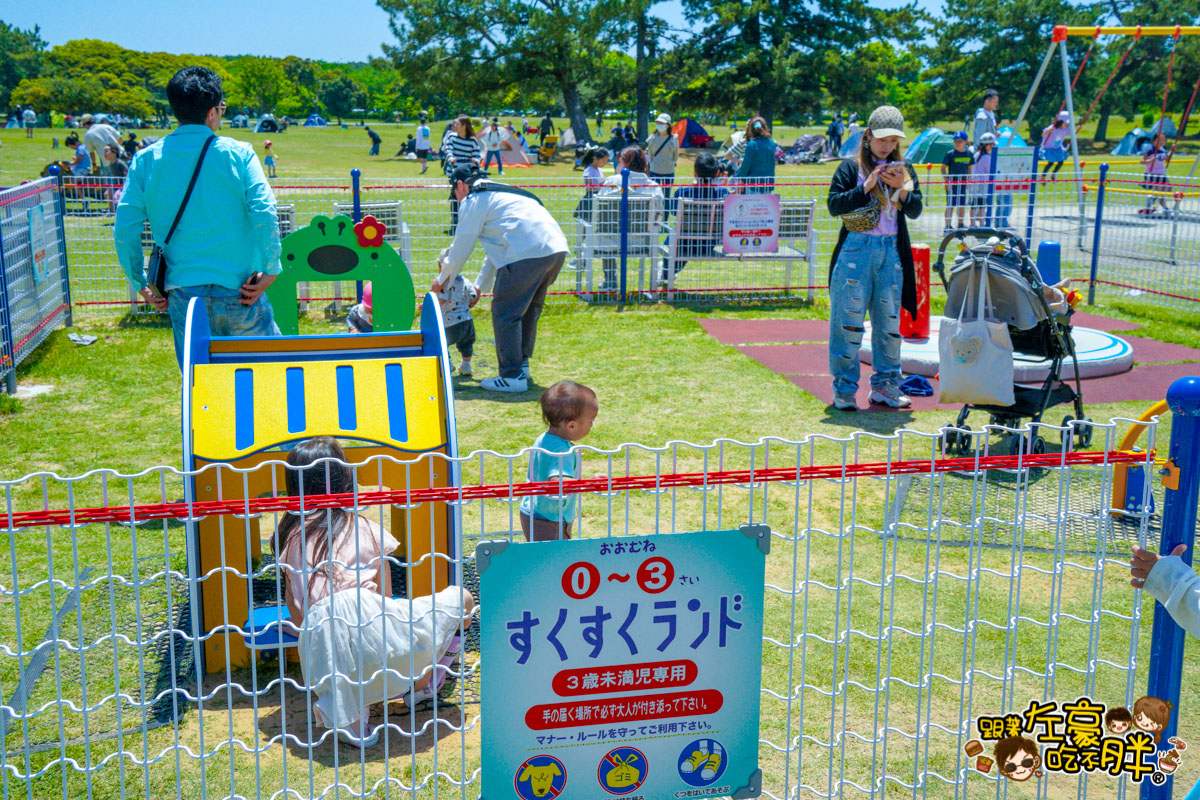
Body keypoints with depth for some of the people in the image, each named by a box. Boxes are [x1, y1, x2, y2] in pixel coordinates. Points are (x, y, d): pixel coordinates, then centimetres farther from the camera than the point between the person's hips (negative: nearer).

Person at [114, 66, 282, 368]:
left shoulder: (147, 160, 5)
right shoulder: (238, 153, -2)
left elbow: (125, 229, 0)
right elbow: (264, 214, -14)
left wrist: (141, 285, 9)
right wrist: (269, 270, -6)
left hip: (183, 297, 2)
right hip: (240, 295, -2)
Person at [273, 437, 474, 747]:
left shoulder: (289, 535, 20)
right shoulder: (365, 527, 13)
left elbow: (294, 609, 22)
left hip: (316, 639, 4)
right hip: (365, 618, -4)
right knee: (462, 599, 12)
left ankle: (347, 711, -1)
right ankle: (421, 683, 15)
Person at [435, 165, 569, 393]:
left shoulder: (473, 200, 8)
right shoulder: (500, 193, 36)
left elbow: (461, 247, 9)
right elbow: (497, 245, 42)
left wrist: (442, 280, 25)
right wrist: (480, 287, 49)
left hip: (526, 254, -9)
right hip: (558, 248, 9)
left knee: (505, 312, 0)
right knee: (528, 309, 23)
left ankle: (512, 376, 1)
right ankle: (521, 365, 31)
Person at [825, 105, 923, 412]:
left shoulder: (904, 169, 14)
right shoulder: (852, 167, 4)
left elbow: (915, 211, 6)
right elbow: (834, 205, -6)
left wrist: (901, 188, -12)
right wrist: (866, 187, -15)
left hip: (891, 252, 4)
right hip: (856, 249, -3)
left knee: (889, 322, 7)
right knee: (849, 320, -3)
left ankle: (885, 386, 17)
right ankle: (844, 389, 4)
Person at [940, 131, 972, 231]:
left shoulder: (969, 154, 4)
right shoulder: (950, 154, -8)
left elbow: (969, 168, 16)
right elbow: (943, 168, -6)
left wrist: (969, 180, 9)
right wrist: (947, 181, -13)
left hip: (963, 183, 4)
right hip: (952, 183, -4)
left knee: (962, 205, 12)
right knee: (950, 205, -3)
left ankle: (961, 224, 25)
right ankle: (948, 226, 1)